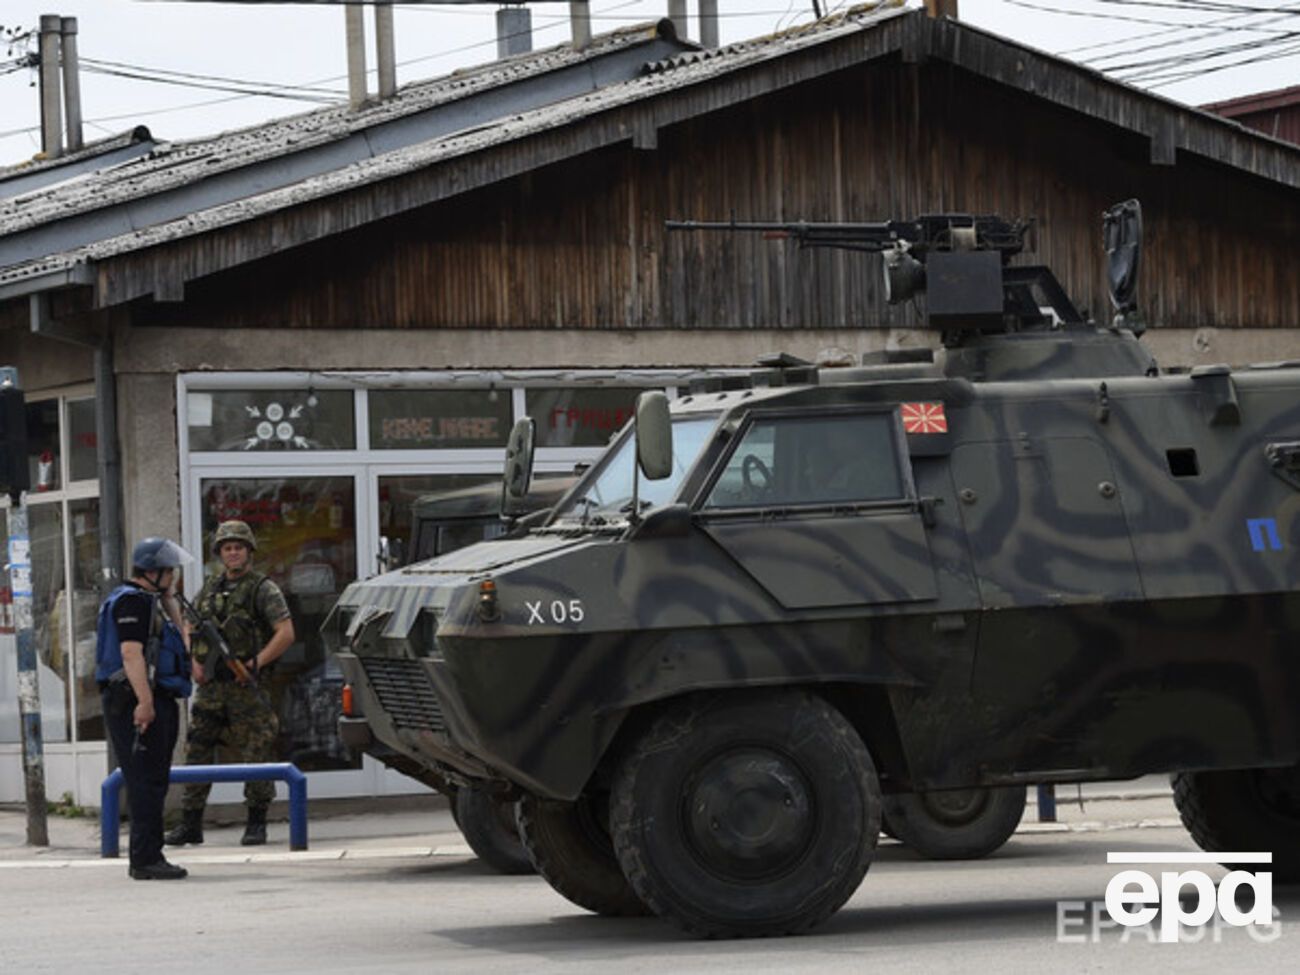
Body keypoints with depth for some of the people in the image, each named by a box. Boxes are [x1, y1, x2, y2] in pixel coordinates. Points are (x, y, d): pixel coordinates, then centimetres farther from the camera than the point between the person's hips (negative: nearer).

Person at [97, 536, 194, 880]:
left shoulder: (148, 601, 22)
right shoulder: (132, 600, -11)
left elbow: (180, 643, 24)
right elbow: (131, 652, -21)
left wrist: (169, 599, 17)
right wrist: (145, 701, -27)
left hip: (156, 702, 11)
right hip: (137, 701, -11)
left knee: (153, 782, 13)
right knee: (146, 780, -12)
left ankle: (146, 856, 18)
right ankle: (146, 859, -14)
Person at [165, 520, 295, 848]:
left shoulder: (263, 589, -3)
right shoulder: (209, 589, 14)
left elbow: (286, 633, -12)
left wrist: (256, 663, -18)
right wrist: (194, 662, 7)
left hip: (245, 684, -5)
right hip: (210, 685, 5)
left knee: (256, 754, -4)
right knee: (197, 753, 4)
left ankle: (256, 823, 6)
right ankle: (190, 824, 10)